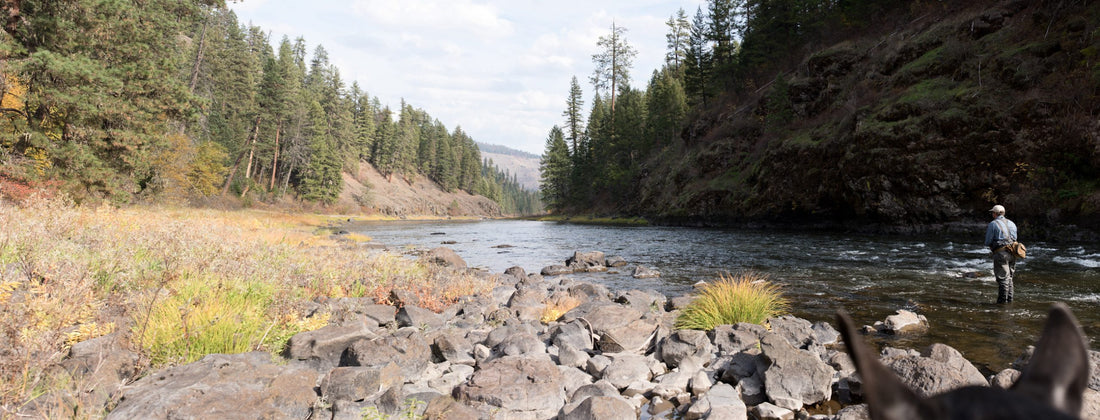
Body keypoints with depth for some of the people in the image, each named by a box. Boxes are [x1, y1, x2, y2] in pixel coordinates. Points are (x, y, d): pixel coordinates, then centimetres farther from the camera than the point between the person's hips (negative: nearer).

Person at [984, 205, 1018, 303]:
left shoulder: (993, 224, -3)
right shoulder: (1012, 224, 17)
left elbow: (987, 242, -5)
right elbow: (1014, 239, 20)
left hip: (1001, 253, -6)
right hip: (1012, 253, 7)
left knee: (1003, 278, -6)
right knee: (1009, 278, 14)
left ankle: (1002, 300, -5)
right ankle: (1009, 299, 16)